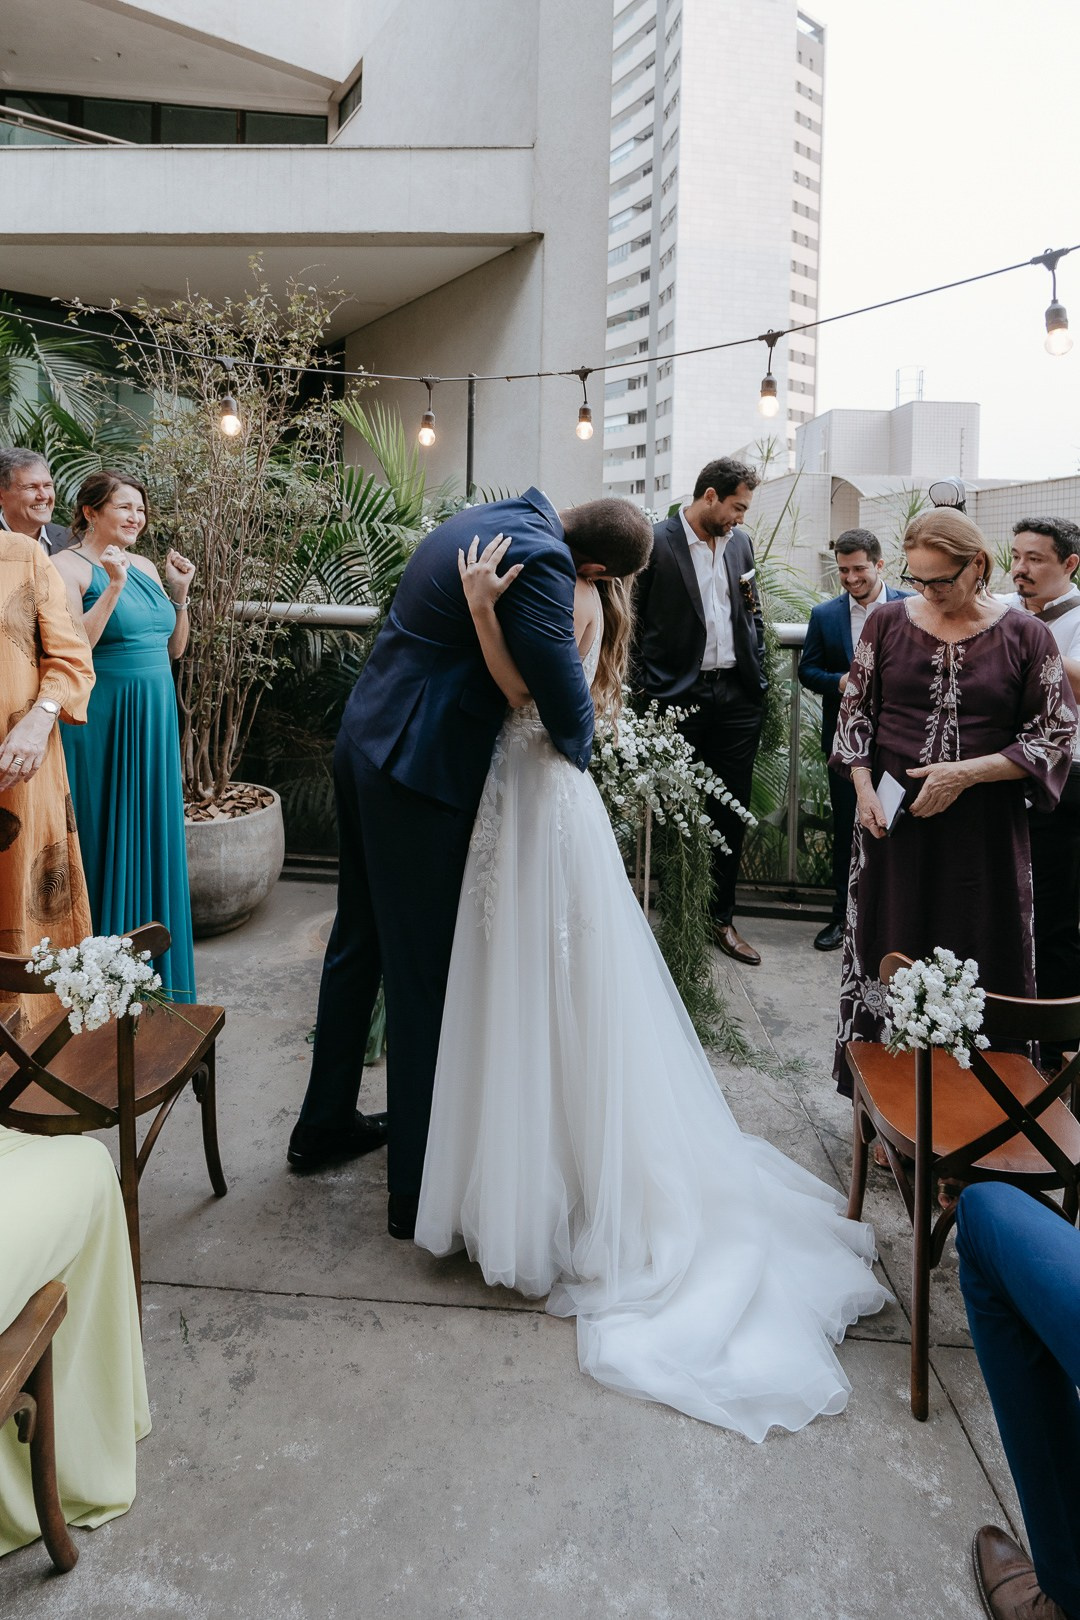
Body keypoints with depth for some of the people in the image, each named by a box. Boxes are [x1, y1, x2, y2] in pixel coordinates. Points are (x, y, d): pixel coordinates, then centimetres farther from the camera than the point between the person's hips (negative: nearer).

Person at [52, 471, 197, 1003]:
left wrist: (179, 593, 3)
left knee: (151, 835, 12)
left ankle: (155, 969, 25)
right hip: (102, 724, -6)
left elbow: (172, 649, 16)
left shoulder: (145, 566, 13)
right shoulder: (68, 567, -7)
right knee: (105, 838, 0)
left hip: (153, 720, 7)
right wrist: (113, 586, -20)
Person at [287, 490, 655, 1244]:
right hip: (422, 768, -10)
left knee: (359, 941, 20)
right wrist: (579, 752, 4)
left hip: (365, 742, 10)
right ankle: (419, 1187, 15)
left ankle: (326, 1124, 38)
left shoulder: (482, 519, 13)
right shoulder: (543, 559, -17)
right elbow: (561, 683, -19)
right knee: (423, 969, 0)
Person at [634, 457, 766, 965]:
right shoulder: (657, 542, -7)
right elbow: (634, 623, -5)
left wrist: (757, 677, 10)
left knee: (731, 813, 10)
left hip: (736, 695, 5)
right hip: (680, 697, -5)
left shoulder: (740, 542, 11)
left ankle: (721, 918, 22)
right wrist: (652, 691, -8)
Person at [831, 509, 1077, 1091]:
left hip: (984, 829, -1)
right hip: (892, 819, 2)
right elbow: (855, 711, 7)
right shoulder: (888, 622, 3)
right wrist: (864, 790, -6)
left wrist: (966, 772, -14)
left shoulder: (1023, 634, -2)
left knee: (981, 966, 5)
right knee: (888, 957, 8)